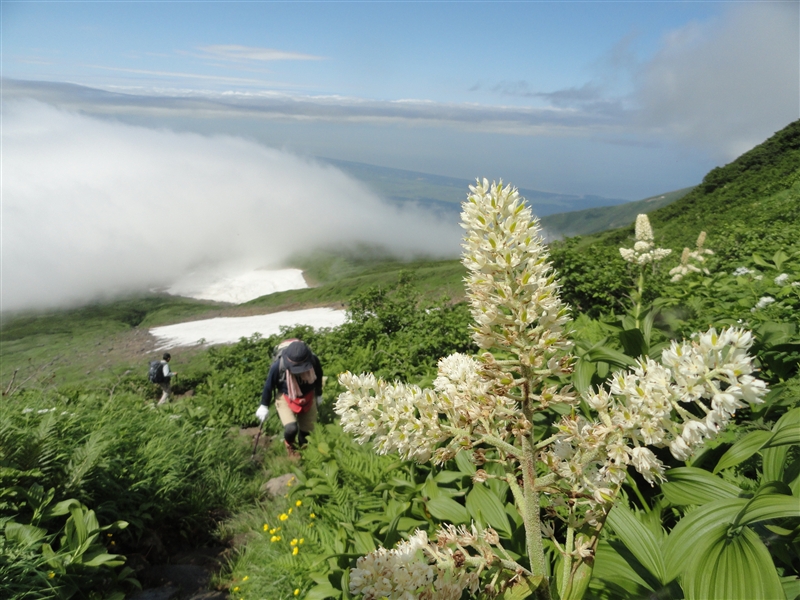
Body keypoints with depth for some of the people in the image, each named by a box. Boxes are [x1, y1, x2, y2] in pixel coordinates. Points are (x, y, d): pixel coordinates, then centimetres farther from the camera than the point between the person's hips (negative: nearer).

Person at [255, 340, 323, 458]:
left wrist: (319, 394, 13)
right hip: (286, 398, -2)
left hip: (308, 397, 3)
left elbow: (318, 377, -2)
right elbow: (269, 385, -14)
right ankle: (290, 445, 15)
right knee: (291, 428, -22)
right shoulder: (278, 366, -35)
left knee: (308, 431, 8)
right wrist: (264, 406, -3)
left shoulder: (313, 360, -27)